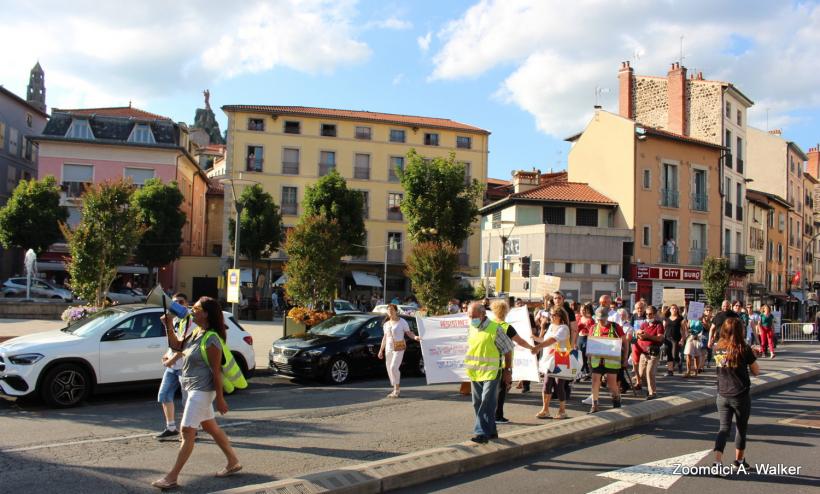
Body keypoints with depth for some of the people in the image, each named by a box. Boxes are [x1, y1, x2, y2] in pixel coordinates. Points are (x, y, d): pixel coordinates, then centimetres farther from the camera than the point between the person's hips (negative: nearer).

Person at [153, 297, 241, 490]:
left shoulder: (211, 339, -21)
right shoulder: (196, 333, 7)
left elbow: (216, 371, -20)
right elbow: (176, 345, 17)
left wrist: (220, 399, -17)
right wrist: (169, 326, 2)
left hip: (202, 391, -10)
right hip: (194, 389, 10)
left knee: (187, 432, -4)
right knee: (211, 427, 17)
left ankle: (172, 477, 3)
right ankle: (233, 462, 29)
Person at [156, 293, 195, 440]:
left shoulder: (189, 320, -12)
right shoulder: (174, 320, 15)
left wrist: (171, 360, -18)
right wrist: (167, 355, 7)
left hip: (184, 366, -9)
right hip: (172, 366, 9)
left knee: (187, 399, -1)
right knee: (164, 395, 9)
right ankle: (171, 428, 20)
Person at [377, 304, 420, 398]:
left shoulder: (402, 322, -4)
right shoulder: (386, 324, 12)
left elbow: (409, 333, -5)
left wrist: (415, 337, -25)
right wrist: (381, 350, 16)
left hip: (399, 348, -6)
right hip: (388, 349, 6)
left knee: (394, 368, -17)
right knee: (389, 369, 5)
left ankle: (397, 389, -3)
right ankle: (395, 389, 18)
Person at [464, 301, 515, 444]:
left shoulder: (495, 328, -12)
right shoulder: (471, 329, 7)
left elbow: (508, 350, -6)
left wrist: (507, 371, -5)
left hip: (491, 373, -7)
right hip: (475, 373, 7)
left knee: (487, 403, -12)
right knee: (477, 403, 10)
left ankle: (482, 433, -10)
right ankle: (491, 431, 21)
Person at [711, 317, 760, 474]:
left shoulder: (717, 348, -2)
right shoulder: (744, 349, -14)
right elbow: (756, 372, -4)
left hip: (722, 396, 3)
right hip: (741, 396, -3)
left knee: (724, 427, 7)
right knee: (741, 428, 16)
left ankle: (718, 461, -8)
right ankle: (739, 460, 31)